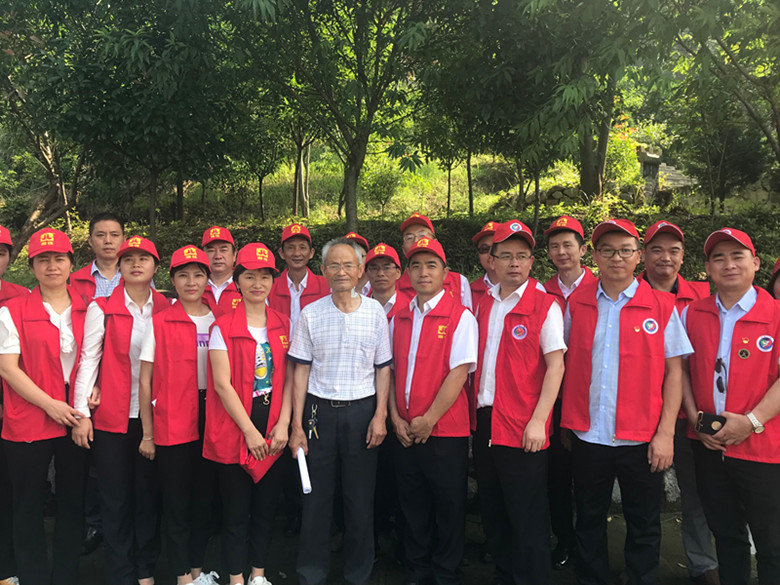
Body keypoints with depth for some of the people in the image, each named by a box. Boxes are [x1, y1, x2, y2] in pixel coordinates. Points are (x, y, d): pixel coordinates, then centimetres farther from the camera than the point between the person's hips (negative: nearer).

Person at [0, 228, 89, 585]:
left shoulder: (87, 310, 7)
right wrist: (49, 404, -14)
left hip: (77, 419, 3)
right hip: (29, 420, -3)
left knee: (73, 502, 11)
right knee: (29, 506, 8)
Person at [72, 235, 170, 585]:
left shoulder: (166, 309, 4)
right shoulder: (101, 309, -2)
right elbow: (88, 359, -3)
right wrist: (81, 413, -6)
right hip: (111, 416, -1)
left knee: (149, 494, 9)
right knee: (116, 497, 6)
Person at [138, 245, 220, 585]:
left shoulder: (219, 322, 6)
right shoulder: (159, 323, -4)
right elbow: (145, 381, -3)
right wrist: (147, 433, -5)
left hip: (211, 419, 3)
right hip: (172, 424, -3)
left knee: (205, 496, 13)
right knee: (176, 500, 5)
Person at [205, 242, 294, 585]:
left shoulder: (283, 325, 6)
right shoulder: (223, 327, -6)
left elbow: (288, 378, 4)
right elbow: (222, 384, -10)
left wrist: (283, 424, -6)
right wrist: (250, 431, -13)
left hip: (273, 431, 3)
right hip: (234, 430, -3)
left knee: (266, 505, 13)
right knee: (236, 510, 7)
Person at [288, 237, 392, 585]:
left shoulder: (375, 312, 2)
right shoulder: (311, 314, 2)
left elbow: (383, 368, 5)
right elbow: (301, 370, 3)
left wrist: (380, 415, -3)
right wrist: (297, 424, -1)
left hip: (362, 411, 0)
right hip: (320, 411, 0)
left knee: (360, 500, 7)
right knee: (316, 497, 6)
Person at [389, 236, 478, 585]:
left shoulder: (460, 316, -7)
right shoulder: (399, 319, 10)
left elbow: (459, 373, -14)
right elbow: (390, 370, 11)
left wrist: (428, 420, -15)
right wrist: (396, 417, -1)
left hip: (445, 431, -5)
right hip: (405, 433, 5)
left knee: (449, 509, 7)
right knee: (412, 507, 15)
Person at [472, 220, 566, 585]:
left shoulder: (545, 305, -6)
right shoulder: (484, 303, 10)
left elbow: (555, 365, -11)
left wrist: (538, 421, -17)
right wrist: (476, 410, 9)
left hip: (522, 430, -6)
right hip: (485, 423, 6)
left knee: (528, 523, 2)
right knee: (493, 515, 17)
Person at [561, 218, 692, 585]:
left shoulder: (662, 306, -2)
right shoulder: (576, 303, 3)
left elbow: (674, 372, -1)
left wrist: (666, 432, -7)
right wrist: (566, 420, 4)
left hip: (641, 438, -2)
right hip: (587, 435, 2)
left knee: (643, 527, 12)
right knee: (588, 523, 15)